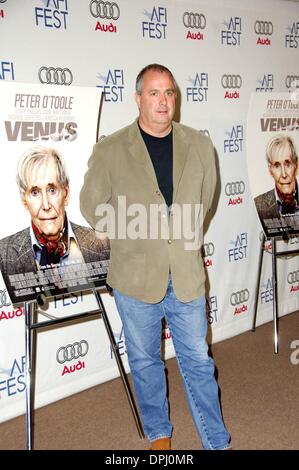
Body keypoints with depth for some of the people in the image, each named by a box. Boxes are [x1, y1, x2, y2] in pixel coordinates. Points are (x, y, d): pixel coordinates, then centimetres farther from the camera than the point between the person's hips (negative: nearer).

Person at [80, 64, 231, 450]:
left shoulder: (199, 145, -1)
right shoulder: (109, 151, -9)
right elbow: (92, 206, 3)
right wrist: (130, 240, 6)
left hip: (187, 277, 1)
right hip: (136, 278, -1)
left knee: (198, 361, 11)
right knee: (145, 362, 16)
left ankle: (218, 443, 27)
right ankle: (158, 433, 37)